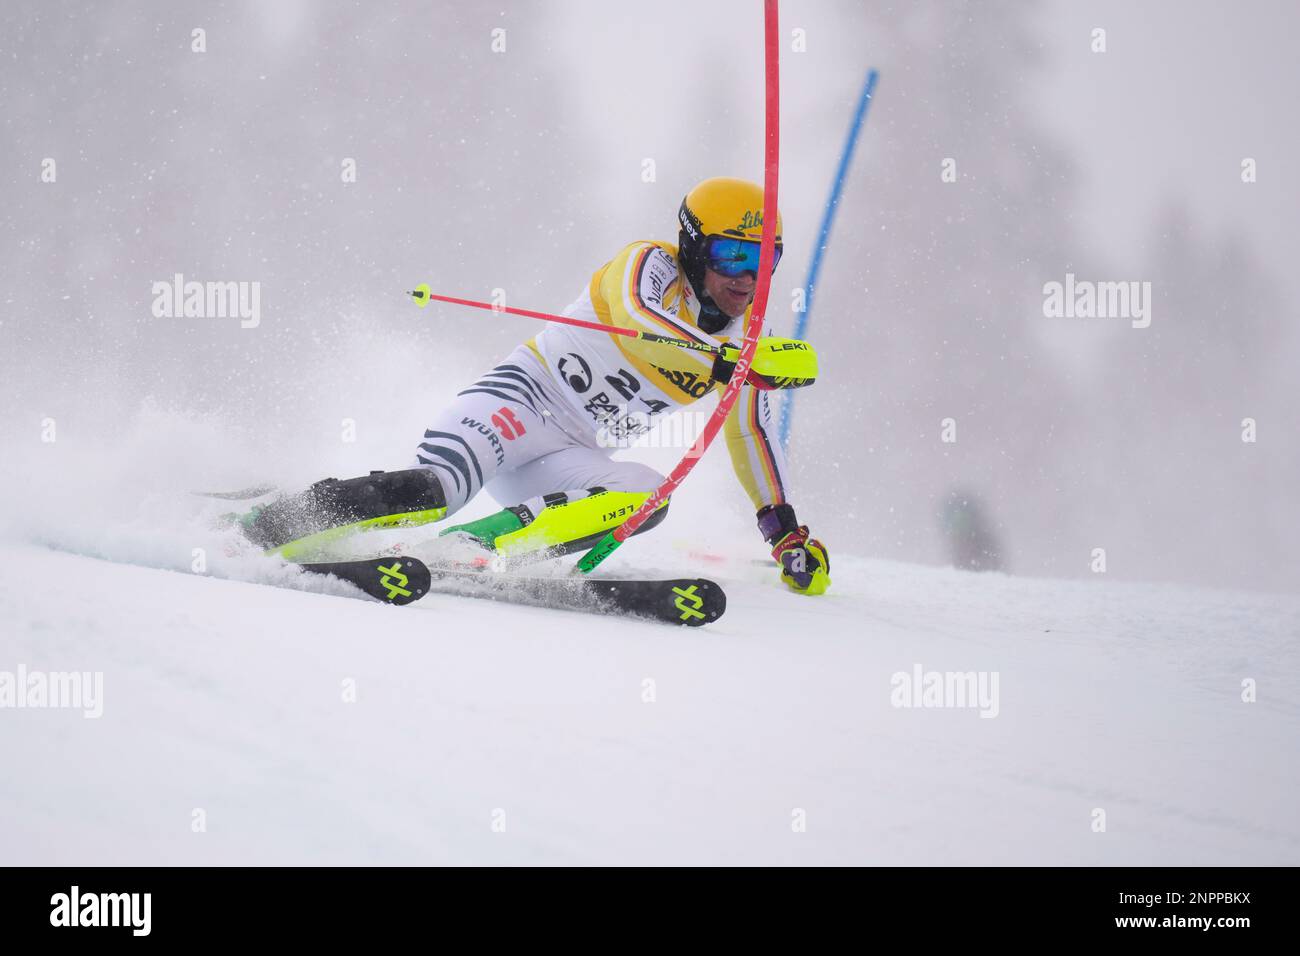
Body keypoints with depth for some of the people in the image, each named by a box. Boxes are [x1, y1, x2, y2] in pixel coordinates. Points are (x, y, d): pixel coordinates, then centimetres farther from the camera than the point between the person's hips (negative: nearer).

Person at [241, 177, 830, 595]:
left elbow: (752, 433, 24)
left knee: (646, 493, -26)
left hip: (569, 458, 6)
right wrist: (726, 362, -42)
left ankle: (471, 549, -34)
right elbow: (638, 315, -30)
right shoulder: (648, 266, -7)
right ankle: (259, 532, -23)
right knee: (432, 489, -33)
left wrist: (786, 530, 19)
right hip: (525, 396, -6)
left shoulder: (742, 339, 12)